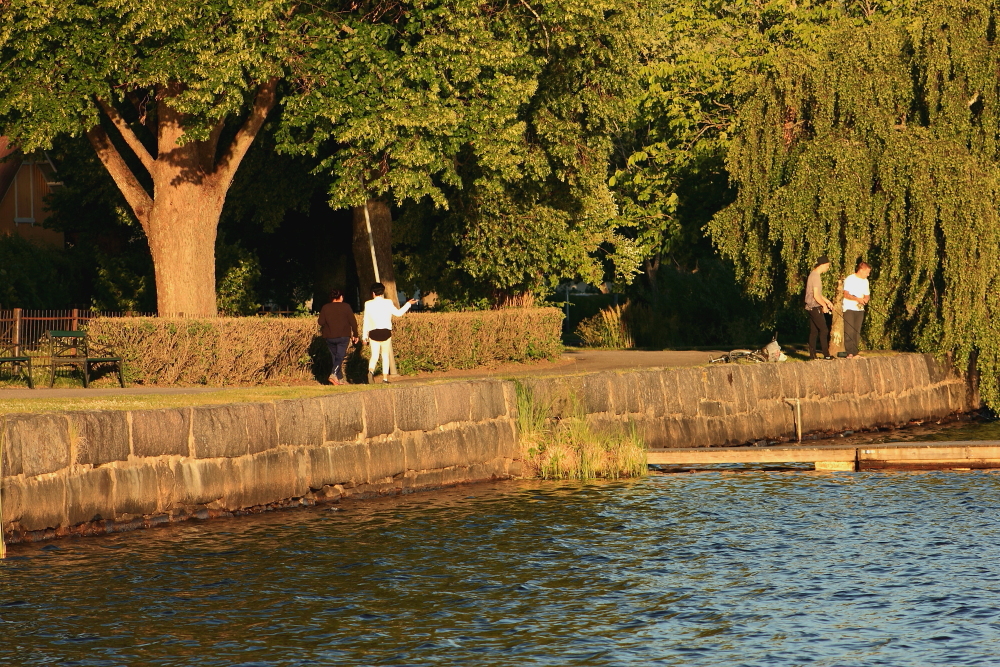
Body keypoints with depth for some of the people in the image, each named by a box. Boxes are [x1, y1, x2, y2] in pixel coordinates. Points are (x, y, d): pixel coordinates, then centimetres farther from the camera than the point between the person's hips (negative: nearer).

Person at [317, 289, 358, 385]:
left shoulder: (325, 308, 3)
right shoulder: (346, 307, -2)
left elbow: (321, 322, -2)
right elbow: (353, 321, -3)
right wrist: (355, 334, 5)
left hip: (330, 337, 3)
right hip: (343, 337, -3)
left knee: (335, 357, 12)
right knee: (340, 357, -4)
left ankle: (340, 379, 13)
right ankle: (334, 374, -27)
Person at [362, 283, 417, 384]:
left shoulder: (368, 304, 2)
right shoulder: (388, 303, -2)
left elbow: (366, 322, 4)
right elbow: (398, 313, 8)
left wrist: (364, 336, 10)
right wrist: (408, 304, 22)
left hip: (373, 333, 1)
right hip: (385, 332, -1)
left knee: (374, 356, 4)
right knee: (385, 355, 10)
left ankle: (371, 370, -24)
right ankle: (385, 377, 6)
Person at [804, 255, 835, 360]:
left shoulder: (813, 274, 14)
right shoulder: (816, 276, -17)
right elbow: (816, 296, -20)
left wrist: (827, 301, 23)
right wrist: (824, 305, -8)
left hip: (811, 307, 10)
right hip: (815, 307, -10)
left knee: (814, 331, 10)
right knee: (824, 330, -8)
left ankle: (812, 354, 10)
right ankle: (826, 354, -9)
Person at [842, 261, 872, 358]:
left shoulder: (865, 281, 15)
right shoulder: (849, 279, -6)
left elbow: (867, 295, 18)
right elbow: (846, 294, -13)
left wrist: (866, 299, -6)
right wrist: (857, 299, -27)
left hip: (860, 309, 6)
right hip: (849, 309, -6)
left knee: (857, 332, 3)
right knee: (849, 332, -13)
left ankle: (855, 353, 5)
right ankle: (850, 353, -17)